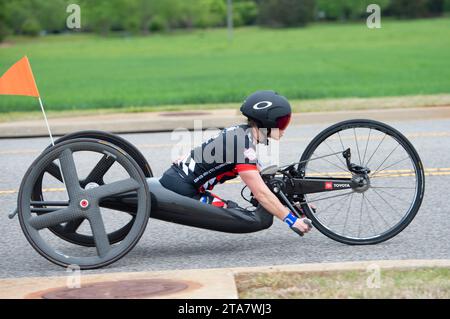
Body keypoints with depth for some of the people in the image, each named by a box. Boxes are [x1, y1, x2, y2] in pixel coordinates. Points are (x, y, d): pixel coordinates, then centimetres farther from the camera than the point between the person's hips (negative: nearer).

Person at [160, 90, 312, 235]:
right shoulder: (243, 145, -19)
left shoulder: (241, 132, 10)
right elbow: (261, 193, -20)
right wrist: (292, 221, -16)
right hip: (180, 190, -10)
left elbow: (260, 177, 16)